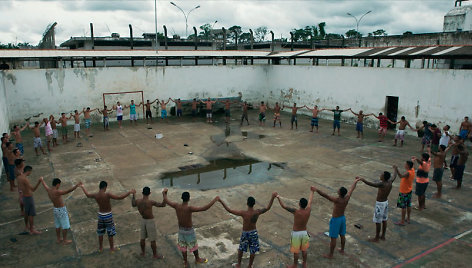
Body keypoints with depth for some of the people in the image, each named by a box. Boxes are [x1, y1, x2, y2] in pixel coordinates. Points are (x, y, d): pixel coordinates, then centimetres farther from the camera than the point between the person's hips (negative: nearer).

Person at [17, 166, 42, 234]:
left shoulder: (19, 177, 1)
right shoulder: (25, 179, -29)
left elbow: (19, 188, 14)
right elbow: (33, 189, -33)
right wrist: (39, 182, -44)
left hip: (24, 197, 10)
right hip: (29, 198, -10)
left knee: (27, 212, 25)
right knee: (32, 214, 2)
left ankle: (27, 226, 43)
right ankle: (32, 230, 11)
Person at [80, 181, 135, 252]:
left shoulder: (95, 195, -9)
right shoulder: (107, 195, -25)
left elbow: (87, 195, 14)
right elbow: (120, 197, -29)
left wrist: (83, 187, 31)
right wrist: (130, 192, -21)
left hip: (100, 215, 5)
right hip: (108, 215, -5)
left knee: (100, 232, 21)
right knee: (110, 233, 12)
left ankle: (100, 248, 35)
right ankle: (112, 248, 24)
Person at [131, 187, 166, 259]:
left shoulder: (138, 201, -10)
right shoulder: (150, 202, -27)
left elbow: (133, 205, 15)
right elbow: (163, 205, -24)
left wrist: (133, 195, 22)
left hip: (143, 220, 6)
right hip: (150, 221, -6)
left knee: (142, 238, 22)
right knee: (153, 240, 9)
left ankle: (143, 252, 39)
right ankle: (155, 255, 22)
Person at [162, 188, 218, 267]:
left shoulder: (176, 206, -18)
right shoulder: (189, 208, -33)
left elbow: (166, 200, -2)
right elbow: (204, 208, -39)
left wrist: (164, 193, 17)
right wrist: (215, 199, -34)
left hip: (181, 230, 4)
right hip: (189, 230, -4)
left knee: (183, 246, 21)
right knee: (194, 246, 21)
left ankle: (185, 262, 38)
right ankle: (197, 259, 43)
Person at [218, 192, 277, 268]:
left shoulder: (243, 213, -28)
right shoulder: (257, 212, -21)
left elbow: (229, 210, -26)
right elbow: (268, 208, -7)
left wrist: (221, 201, -21)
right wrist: (273, 198, -7)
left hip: (245, 233, -1)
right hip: (254, 233, 2)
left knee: (241, 249, 23)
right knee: (253, 251, 20)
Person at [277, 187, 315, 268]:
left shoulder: (296, 211, -27)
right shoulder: (308, 210, -13)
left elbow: (283, 206, -24)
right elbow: (310, 201, 5)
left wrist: (278, 197, -14)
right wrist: (312, 191, 21)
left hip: (296, 233, -4)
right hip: (304, 232, 4)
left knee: (296, 251, 13)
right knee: (304, 250, 22)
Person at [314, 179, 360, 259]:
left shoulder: (337, 200, -33)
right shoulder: (347, 198, -14)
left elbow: (325, 195, -46)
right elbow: (351, 189, 3)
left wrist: (317, 190, -51)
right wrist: (355, 181, 19)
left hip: (335, 220, -7)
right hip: (342, 218, 7)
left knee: (333, 238, 6)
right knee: (342, 235, 24)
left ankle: (330, 254, 19)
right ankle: (342, 250, 43)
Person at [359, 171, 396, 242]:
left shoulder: (382, 184, -29)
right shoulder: (390, 182, -7)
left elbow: (370, 184, -43)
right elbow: (394, 176, 14)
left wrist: (362, 179, -42)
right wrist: (394, 169, 31)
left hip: (380, 204, -8)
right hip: (386, 202, 8)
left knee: (377, 222, 5)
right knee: (384, 220, 19)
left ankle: (376, 238, 16)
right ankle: (383, 236, 33)